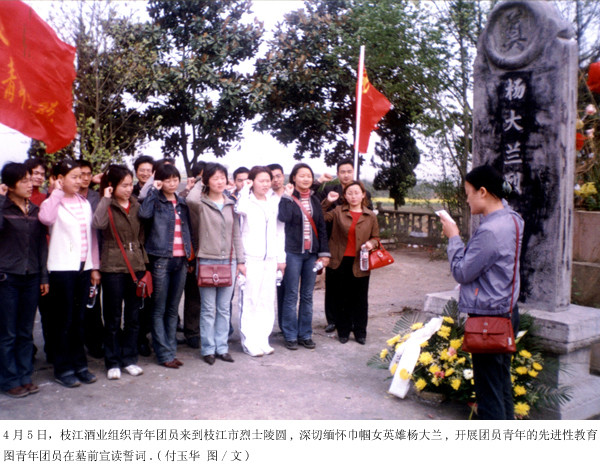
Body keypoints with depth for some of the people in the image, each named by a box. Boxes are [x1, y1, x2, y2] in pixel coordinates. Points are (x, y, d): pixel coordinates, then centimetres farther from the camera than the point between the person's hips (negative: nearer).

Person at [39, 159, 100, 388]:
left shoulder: (85, 203, 13)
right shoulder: (54, 202, -5)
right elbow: (45, 217, -30)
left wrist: (95, 267, 11)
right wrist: (57, 191, -18)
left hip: (84, 267, 5)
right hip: (62, 268, -5)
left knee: (78, 318, 13)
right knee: (63, 319, 2)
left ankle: (79, 364, 22)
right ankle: (63, 369, 13)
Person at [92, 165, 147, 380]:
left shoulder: (136, 205, 10)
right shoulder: (107, 206, -4)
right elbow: (98, 224, -27)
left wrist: (143, 262, 11)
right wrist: (106, 199, -19)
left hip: (136, 265, 4)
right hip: (113, 267, -4)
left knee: (133, 316, 10)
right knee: (113, 318, 4)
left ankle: (129, 359, 22)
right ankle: (113, 362, 15)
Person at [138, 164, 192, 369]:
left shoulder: (182, 203, 15)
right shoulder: (156, 200, -1)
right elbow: (144, 213, -23)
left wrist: (189, 254, 12)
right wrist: (154, 190, -14)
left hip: (180, 259, 5)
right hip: (161, 259, -5)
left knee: (173, 308, 12)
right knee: (159, 309, 1)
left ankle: (171, 350, 19)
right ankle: (164, 354, 7)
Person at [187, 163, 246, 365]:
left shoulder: (231, 205, 10)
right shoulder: (201, 204, -3)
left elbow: (236, 234, 13)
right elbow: (191, 199, -28)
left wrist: (240, 260, 9)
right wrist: (200, 184, -8)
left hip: (228, 261, 4)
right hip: (207, 260, -4)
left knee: (224, 308, 10)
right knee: (208, 309, 2)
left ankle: (222, 347, 19)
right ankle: (208, 349, 13)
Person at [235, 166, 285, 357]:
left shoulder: (275, 202, 14)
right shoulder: (247, 201, -1)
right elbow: (240, 209, -28)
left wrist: (281, 257, 13)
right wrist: (245, 189, -12)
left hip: (270, 259, 5)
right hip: (251, 258, -5)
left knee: (267, 301, 8)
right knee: (250, 301, -4)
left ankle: (263, 339, 17)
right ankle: (249, 342, 5)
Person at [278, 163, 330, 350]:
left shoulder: (314, 200, 11)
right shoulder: (287, 198, -2)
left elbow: (321, 227, 11)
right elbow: (283, 217, -22)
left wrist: (324, 252, 5)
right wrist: (288, 196, -16)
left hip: (311, 253, 4)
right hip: (293, 252, -4)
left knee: (307, 295, 9)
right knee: (291, 295, 1)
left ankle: (305, 334, 19)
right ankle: (290, 335, 11)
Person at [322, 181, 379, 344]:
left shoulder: (370, 216, 6)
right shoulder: (338, 212, 4)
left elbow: (376, 237, 11)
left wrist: (371, 243, -10)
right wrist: (327, 202, -5)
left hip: (360, 263, 0)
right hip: (340, 262, 0)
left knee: (360, 299, 7)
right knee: (342, 298, 7)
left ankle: (360, 332, 21)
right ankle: (343, 331, 21)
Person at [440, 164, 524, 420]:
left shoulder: (489, 231, -24)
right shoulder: (510, 219, 6)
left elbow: (462, 272, -16)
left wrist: (453, 238, -6)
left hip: (488, 316, -10)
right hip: (506, 310, 10)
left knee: (489, 388, 1)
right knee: (501, 381, 21)